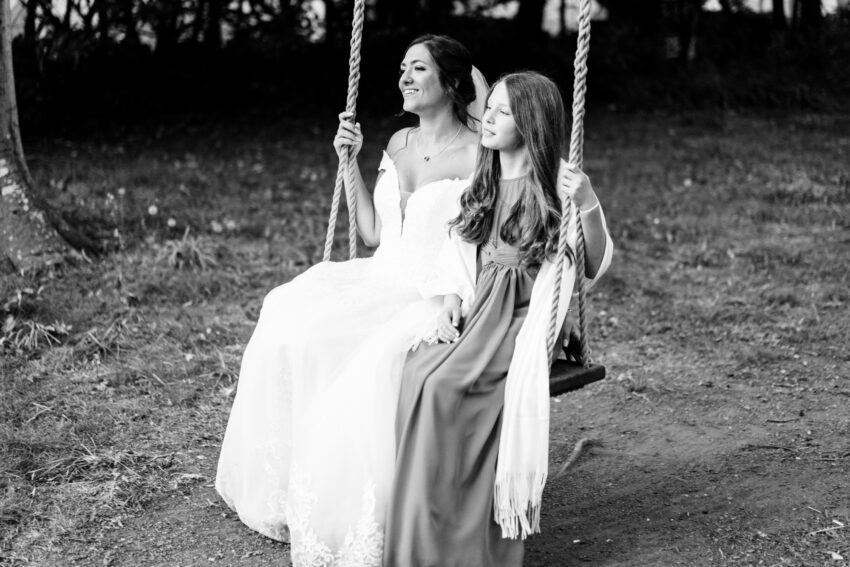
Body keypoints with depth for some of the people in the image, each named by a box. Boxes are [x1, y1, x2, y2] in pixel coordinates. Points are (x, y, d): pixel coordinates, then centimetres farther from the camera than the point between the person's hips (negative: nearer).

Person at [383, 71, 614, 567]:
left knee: (443, 385, -30)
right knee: (417, 375, -25)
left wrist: (589, 206, -23)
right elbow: (456, 252, 18)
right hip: (474, 311, 5)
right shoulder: (482, 183, 17)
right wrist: (452, 298, -1)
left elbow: (596, 266, -7)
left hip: (523, 318, -5)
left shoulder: (556, 184, -1)